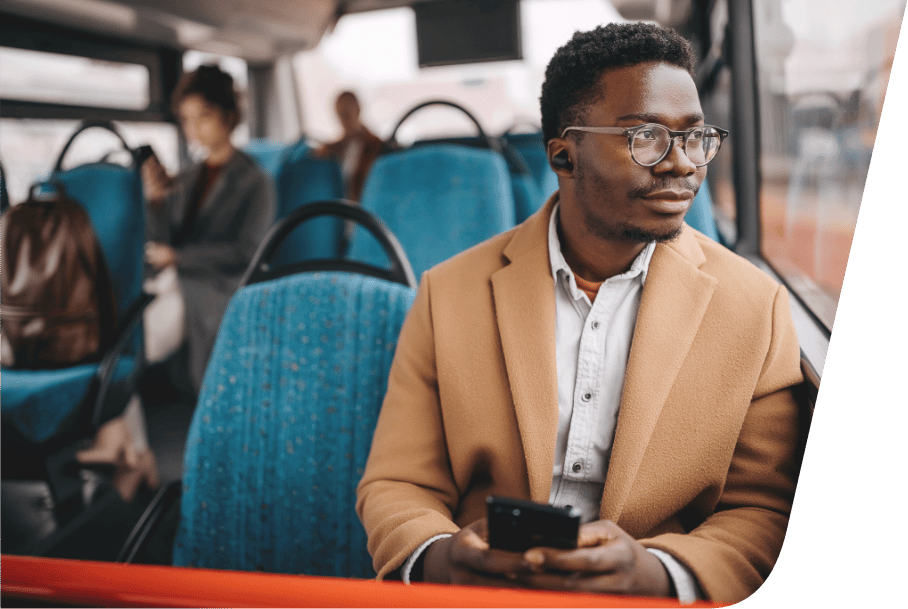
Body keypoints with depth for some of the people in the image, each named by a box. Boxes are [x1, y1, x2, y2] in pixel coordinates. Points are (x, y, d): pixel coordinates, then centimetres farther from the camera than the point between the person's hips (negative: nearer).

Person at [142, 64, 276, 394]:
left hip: (216, 291, -5)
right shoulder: (185, 181, 21)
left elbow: (246, 252, -6)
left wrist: (179, 256, -5)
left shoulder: (254, 182, 4)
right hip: (173, 285, 5)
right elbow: (159, 249, 13)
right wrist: (156, 201, -3)